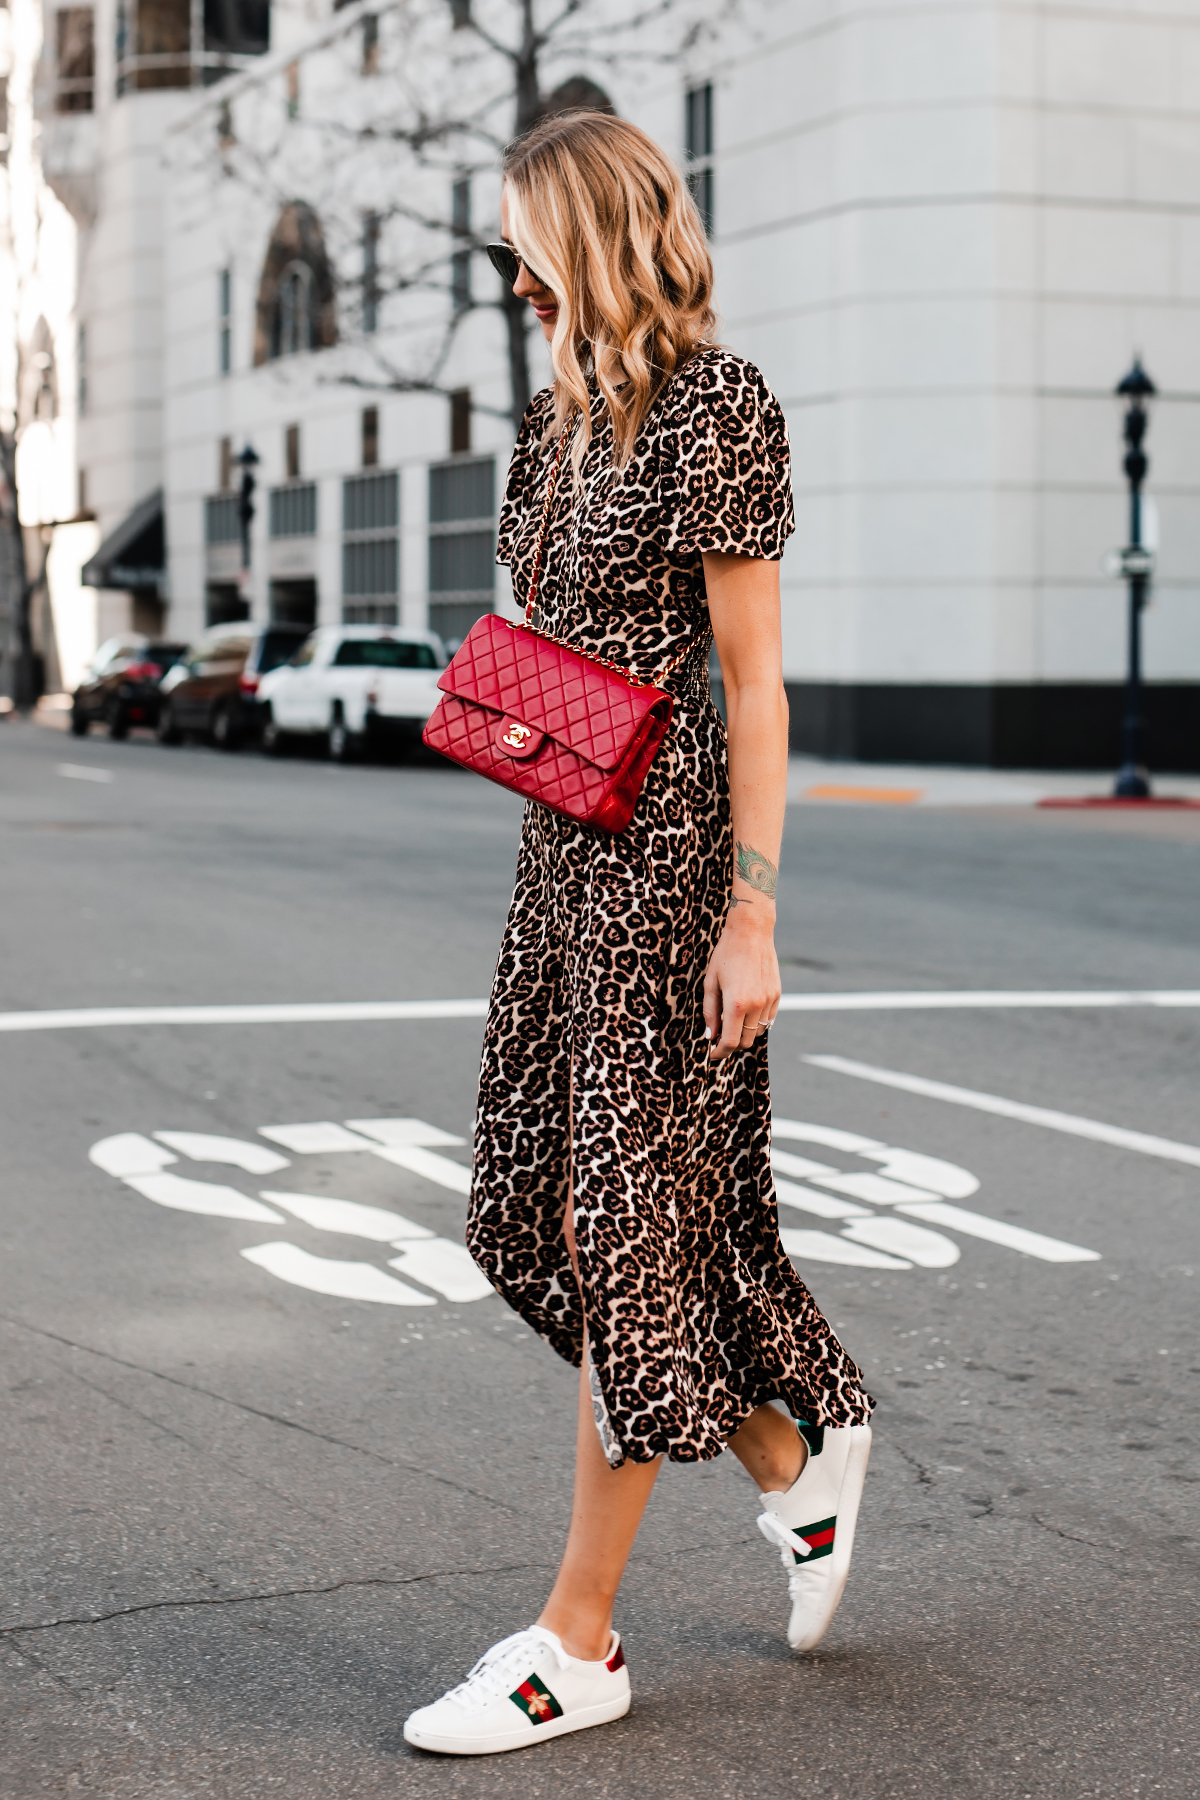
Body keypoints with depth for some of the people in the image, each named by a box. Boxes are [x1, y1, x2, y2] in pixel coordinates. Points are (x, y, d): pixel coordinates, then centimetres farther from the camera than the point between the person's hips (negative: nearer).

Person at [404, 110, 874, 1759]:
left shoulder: (713, 405, -12)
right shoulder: (568, 413, 13)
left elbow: (753, 680, -14)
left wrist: (753, 911, -16)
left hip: (666, 840, -9)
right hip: (567, 844, 9)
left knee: (621, 1222, -3)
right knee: (544, 1214, 10)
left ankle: (581, 1640, 6)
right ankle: (800, 1453, 30)